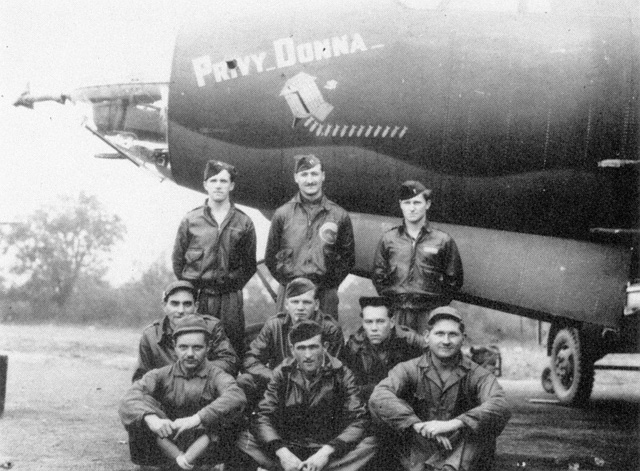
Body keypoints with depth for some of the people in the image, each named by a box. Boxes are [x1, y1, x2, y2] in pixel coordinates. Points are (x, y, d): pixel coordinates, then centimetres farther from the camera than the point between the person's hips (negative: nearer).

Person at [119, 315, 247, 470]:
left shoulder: (215, 376, -1)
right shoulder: (162, 375, 4)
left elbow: (237, 397, -24)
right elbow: (129, 399, -13)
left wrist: (196, 419, -36)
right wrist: (151, 418, -35)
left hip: (206, 449, -2)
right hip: (167, 448, 2)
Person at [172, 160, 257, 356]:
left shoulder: (243, 222, 7)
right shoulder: (190, 220, 7)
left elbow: (249, 265, 11)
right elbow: (178, 260, 11)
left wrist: (233, 284, 2)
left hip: (230, 298, 0)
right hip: (196, 297, 0)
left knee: (233, 348, -1)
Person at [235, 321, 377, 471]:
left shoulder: (341, 374, -4)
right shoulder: (282, 373, 0)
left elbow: (357, 421, -10)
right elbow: (264, 418, -6)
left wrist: (326, 452, -25)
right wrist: (282, 452, -24)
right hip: (288, 448, 1)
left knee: (370, 443, -31)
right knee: (244, 440, -21)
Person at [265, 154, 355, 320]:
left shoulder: (339, 215, 7)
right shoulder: (282, 214, 8)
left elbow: (348, 258, 11)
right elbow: (270, 257, 12)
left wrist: (331, 282, -3)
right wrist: (287, 280, 2)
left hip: (326, 294, 0)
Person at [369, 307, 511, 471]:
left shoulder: (476, 374, -1)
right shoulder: (409, 370, 0)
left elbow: (501, 407, -20)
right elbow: (378, 398, -17)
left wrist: (453, 424, -32)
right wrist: (418, 425, -30)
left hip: (463, 455, -1)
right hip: (418, 455, 1)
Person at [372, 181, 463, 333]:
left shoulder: (443, 240, 4)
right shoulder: (388, 239, 9)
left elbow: (454, 280, 7)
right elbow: (378, 276, 15)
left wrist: (436, 305, 0)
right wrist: (390, 302, 5)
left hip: (430, 314, -1)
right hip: (397, 314, 2)